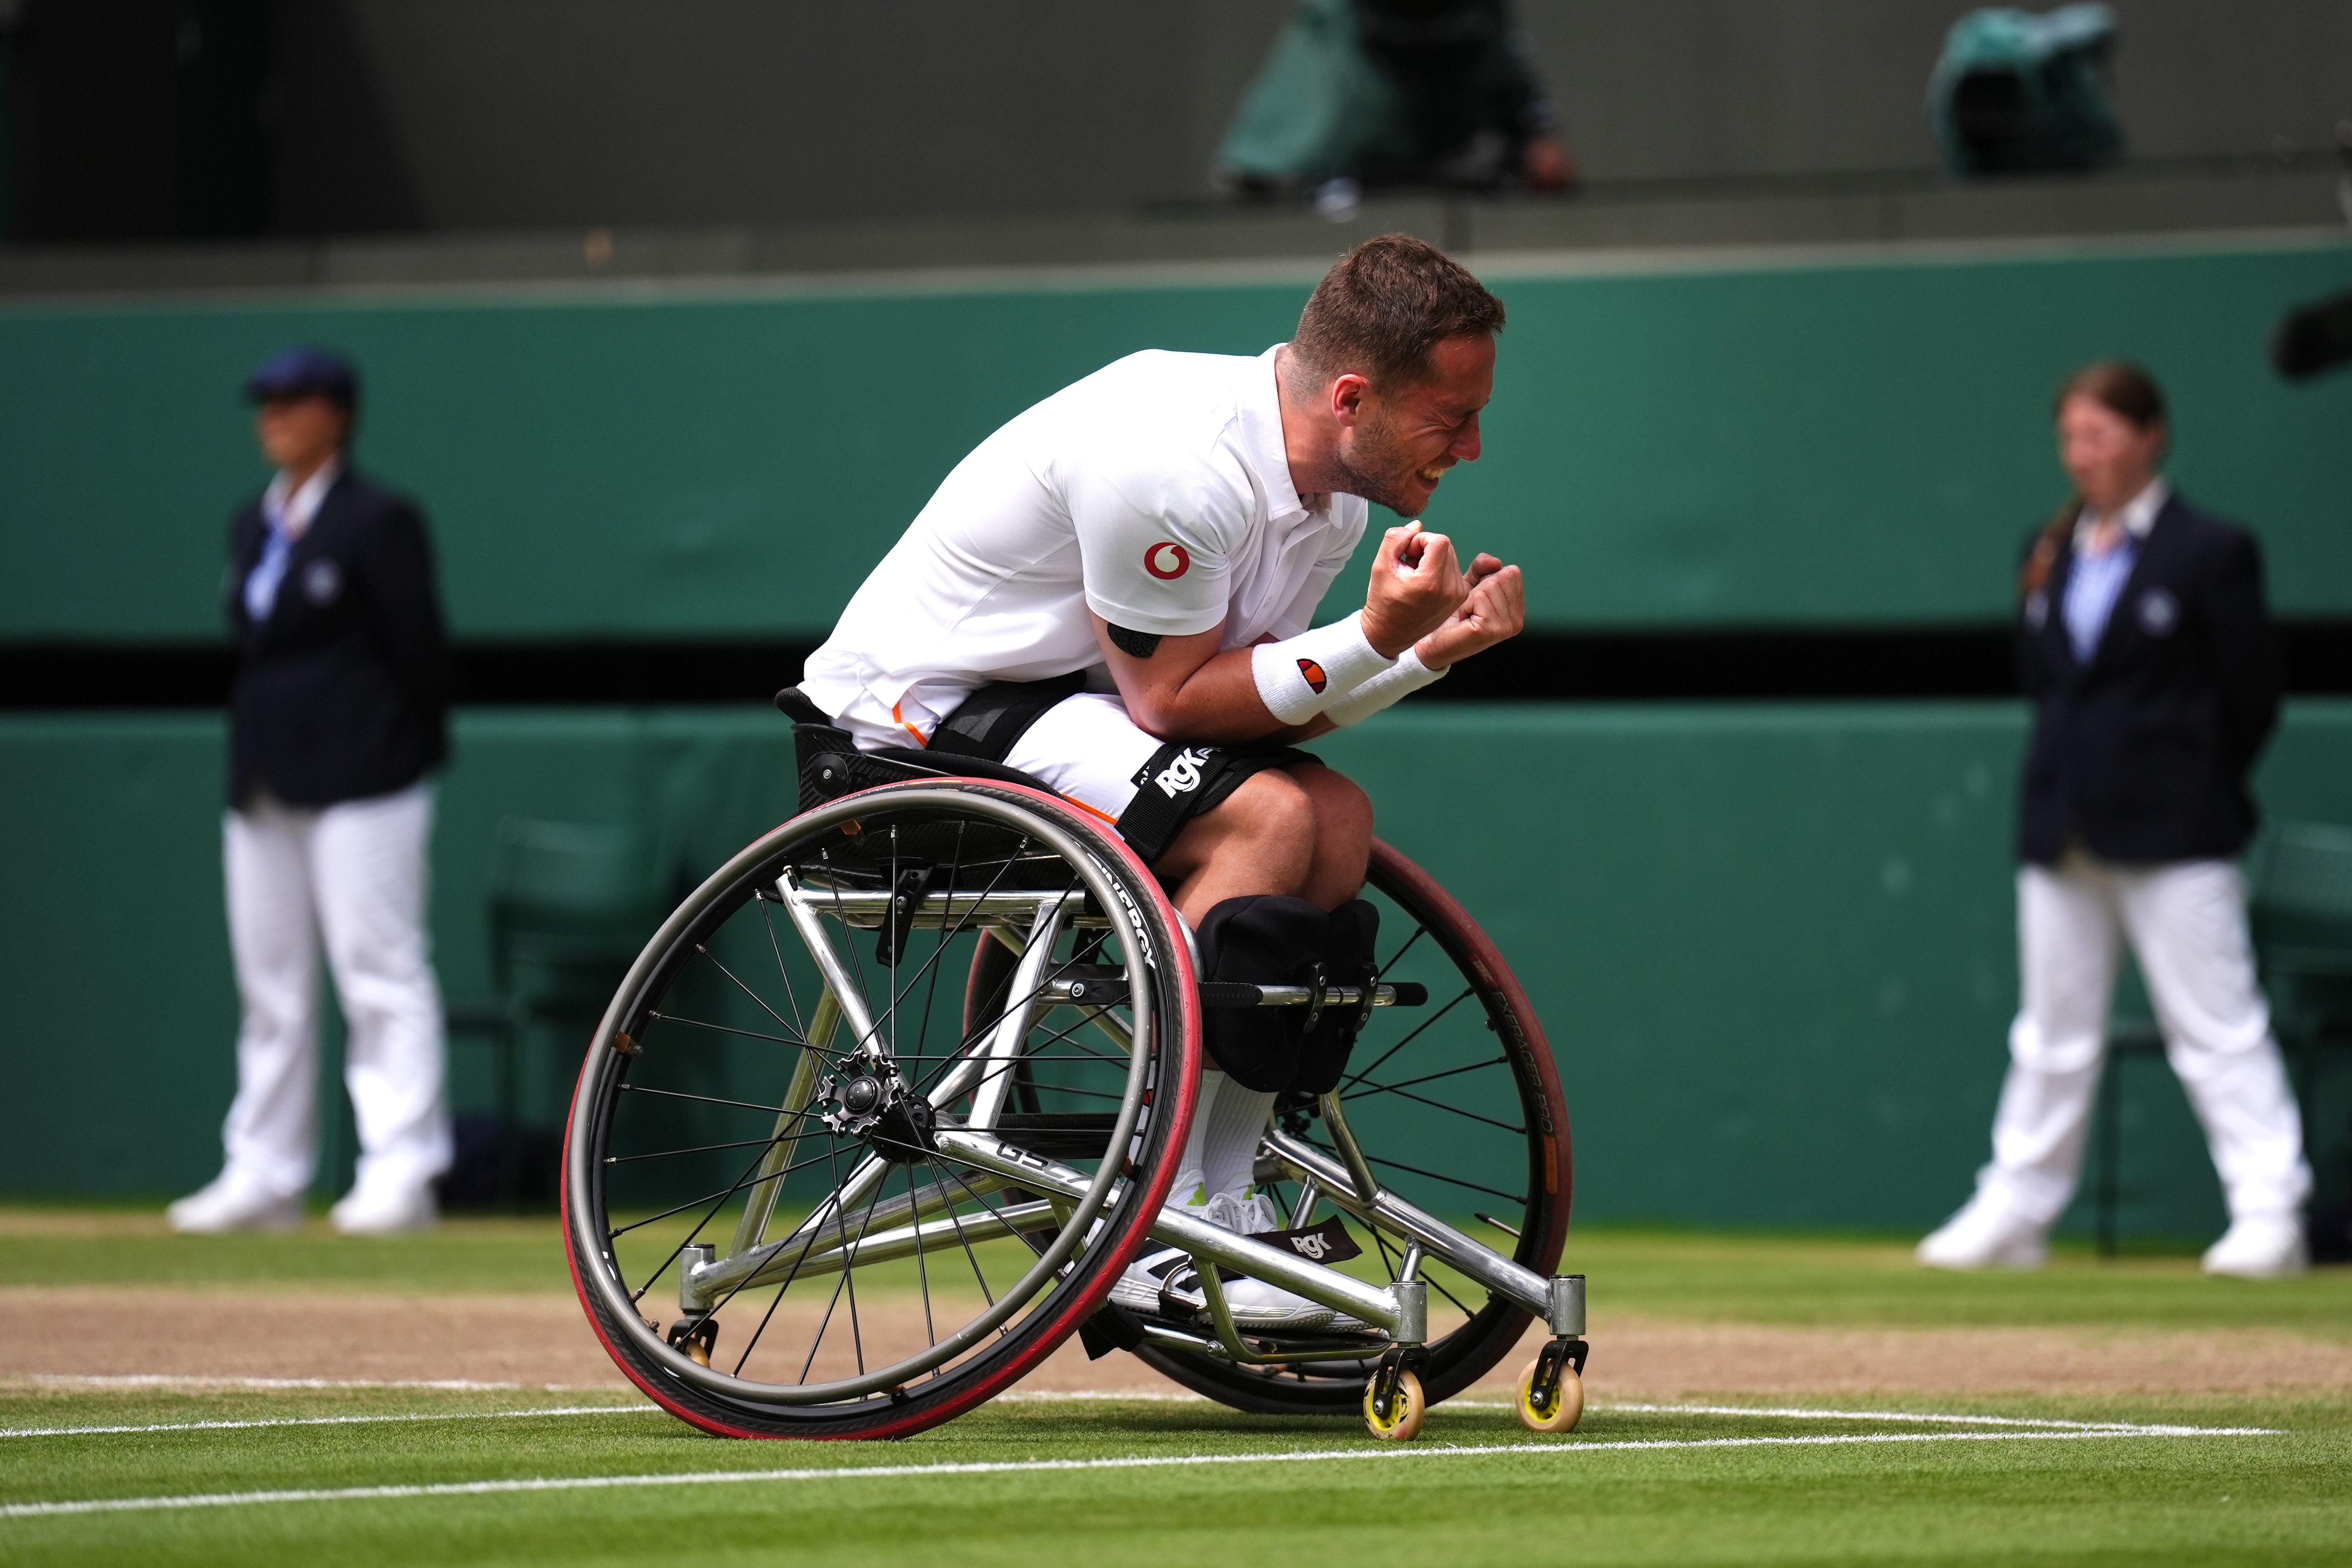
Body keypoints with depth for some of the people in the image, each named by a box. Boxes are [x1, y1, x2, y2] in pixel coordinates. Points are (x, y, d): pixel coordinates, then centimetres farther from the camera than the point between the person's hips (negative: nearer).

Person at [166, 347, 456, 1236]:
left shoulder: (378, 523, -7)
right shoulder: (253, 527, 16)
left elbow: (418, 652, -6)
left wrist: (412, 754, -2)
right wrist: (251, 762, 11)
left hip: (360, 785, -8)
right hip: (263, 786, 8)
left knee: (381, 974, -9)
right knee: (271, 986, 9)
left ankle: (400, 1172, -9)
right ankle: (263, 1177, 13)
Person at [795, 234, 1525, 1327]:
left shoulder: (1329, 479, 1)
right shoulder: (1173, 465, -29)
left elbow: (1265, 699, 4)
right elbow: (1172, 700, -23)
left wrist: (1431, 649, -8)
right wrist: (1375, 637, -27)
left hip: (1049, 698, 10)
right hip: (914, 716, -10)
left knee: (1337, 818, -5)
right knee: (1264, 817, -24)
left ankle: (1222, 1202, -3)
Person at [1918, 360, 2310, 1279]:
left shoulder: (2211, 553, -5)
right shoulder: (2051, 553, 13)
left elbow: (2251, 696, -3)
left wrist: (2193, 791, 1)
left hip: (2170, 834, -6)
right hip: (2063, 826, 6)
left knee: (2218, 1027, -8)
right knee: (2051, 1034, 12)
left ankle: (2270, 1215, -9)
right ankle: (2014, 1212, 19)